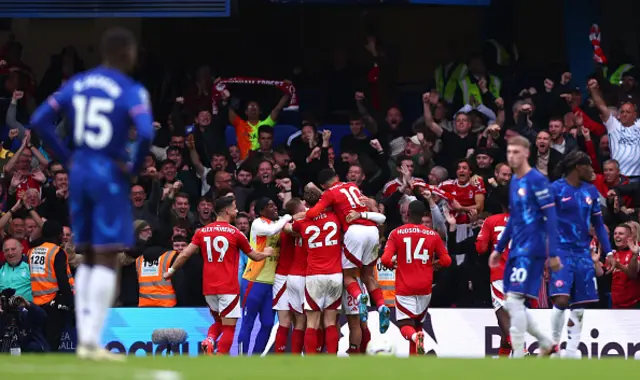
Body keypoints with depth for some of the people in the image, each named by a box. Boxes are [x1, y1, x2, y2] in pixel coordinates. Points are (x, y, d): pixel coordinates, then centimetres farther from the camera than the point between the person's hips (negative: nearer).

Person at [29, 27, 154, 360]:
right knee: (106, 260, -4)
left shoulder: (77, 84, 7)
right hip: (110, 176, -6)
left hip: (79, 172, 6)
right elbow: (146, 134, -25)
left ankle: (84, 339, 12)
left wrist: (65, 158, 9)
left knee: (88, 259, 14)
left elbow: (39, 120, 5)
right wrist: (134, 167, -8)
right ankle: (91, 342, -10)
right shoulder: (131, 92, -10)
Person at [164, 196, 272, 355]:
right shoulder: (235, 233, -5)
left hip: (209, 288, 5)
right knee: (229, 327, -1)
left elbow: (184, 254, 1)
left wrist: (171, 271, 16)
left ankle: (209, 340, -8)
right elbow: (255, 256, 8)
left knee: (218, 322, 22)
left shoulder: (202, 232, 5)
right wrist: (266, 253, 30)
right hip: (229, 288, -5)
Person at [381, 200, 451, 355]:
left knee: (405, 324, 1)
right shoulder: (433, 235, 1)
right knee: (417, 323, 19)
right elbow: (446, 260, 1)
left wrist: (393, 264, 10)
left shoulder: (396, 233, -4)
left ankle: (415, 337, -33)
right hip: (425, 288, 2)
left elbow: (385, 259, -12)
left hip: (404, 288, -2)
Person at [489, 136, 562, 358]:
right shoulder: (514, 181, 14)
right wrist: (499, 249, 24)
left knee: (514, 300, -13)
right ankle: (546, 343, 25)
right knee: (513, 304, 10)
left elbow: (551, 217, -14)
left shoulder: (537, 180, -11)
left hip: (531, 249, -9)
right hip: (517, 249, 9)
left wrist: (553, 253, -18)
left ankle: (518, 356, -9)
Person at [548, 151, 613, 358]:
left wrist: (609, 252, 10)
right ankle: (553, 344, 0)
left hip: (583, 253, 6)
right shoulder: (555, 189, -7)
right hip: (561, 252, -6)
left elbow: (598, 224, 17)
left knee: (579, 306, 4)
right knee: (561, 299, -19)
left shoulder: (590, 191, 11)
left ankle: (570, 353, 11)